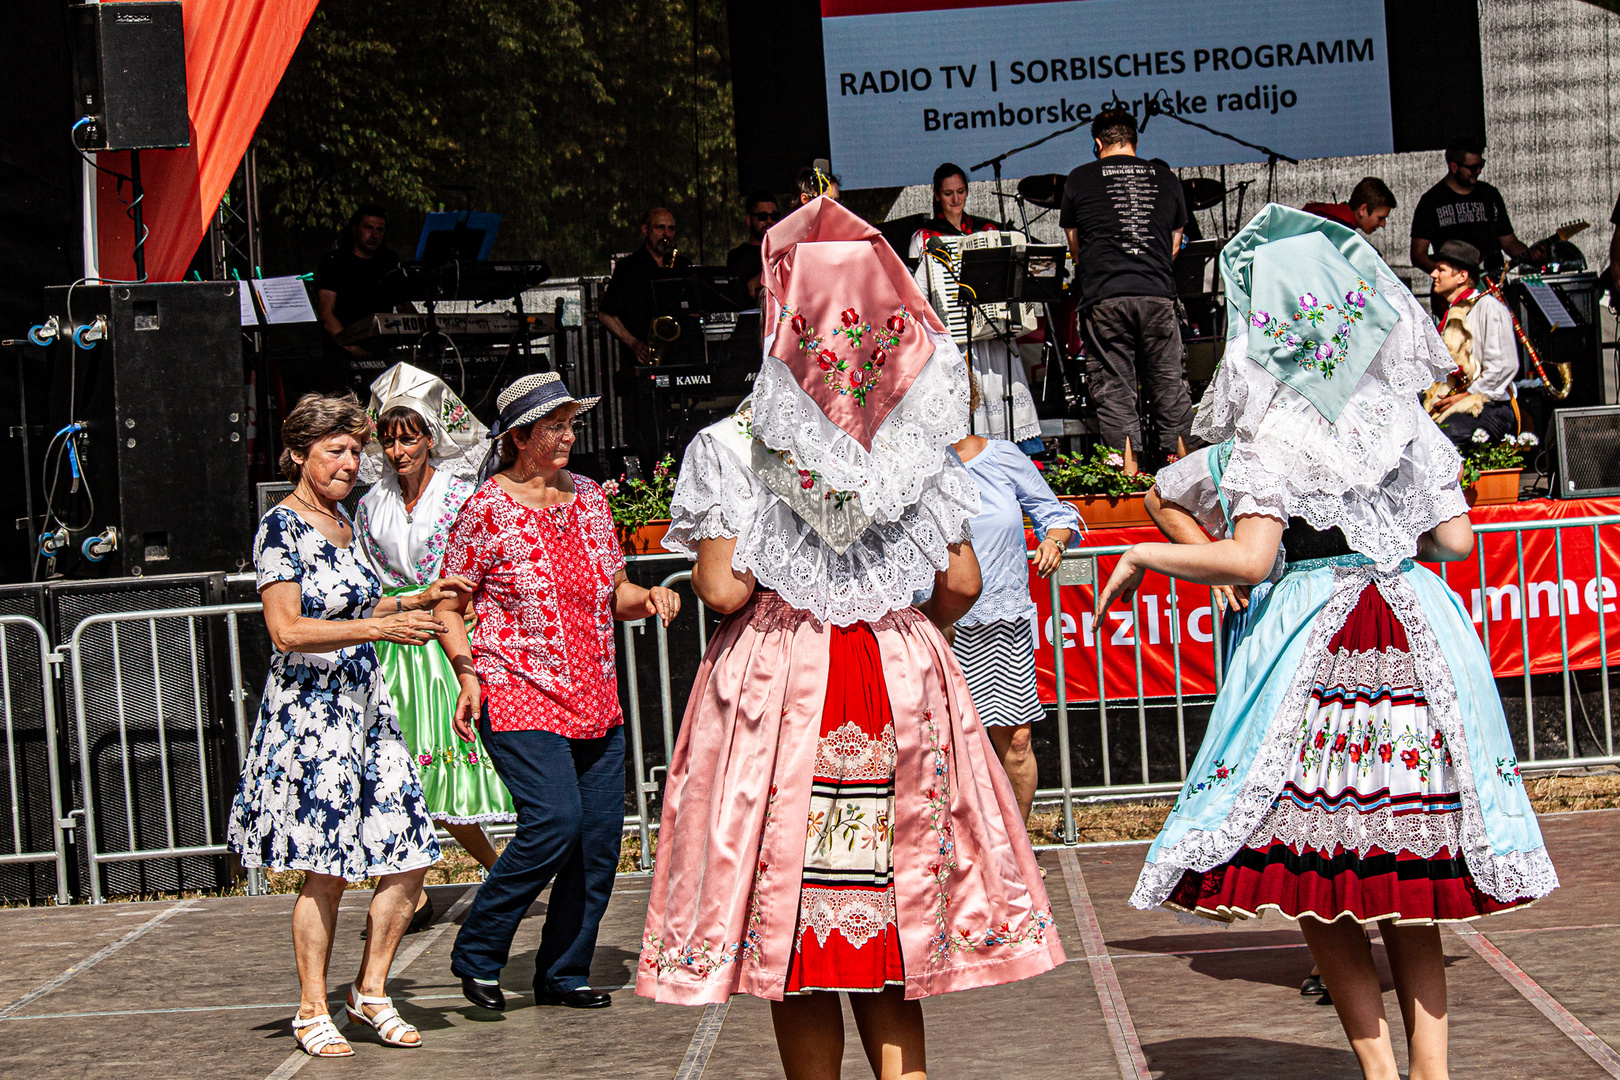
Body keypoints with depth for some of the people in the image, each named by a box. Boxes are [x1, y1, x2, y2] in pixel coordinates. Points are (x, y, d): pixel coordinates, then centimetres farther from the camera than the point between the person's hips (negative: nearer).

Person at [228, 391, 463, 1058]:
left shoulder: (342, 521, 16)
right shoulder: (281, 528, -9)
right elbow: (288, 630, -18)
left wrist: (415, 602, 15)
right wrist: (381, 627, -23)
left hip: (365, 704, 8)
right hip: (309, 710, -8)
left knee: (411, 855, 3)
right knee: (325, 870, -4)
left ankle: (371, 991, 17)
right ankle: (313, 1013, 8)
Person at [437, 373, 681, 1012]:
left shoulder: (588, 498, 12)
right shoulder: (486, 511, -5)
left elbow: (614, 594, 21)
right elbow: (449, 609, -1)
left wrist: (648, 597, 0)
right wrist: (468, 676, -14)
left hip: (595, 699, 6)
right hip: (520, 695, -6)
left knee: (599, 838, 2)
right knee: (554, 820, -20)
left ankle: (563, 974, 15)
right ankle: (476, 954, -3)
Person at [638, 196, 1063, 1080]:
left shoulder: (732, 449, -6)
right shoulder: (917, 443, 3)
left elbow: (723, 588, -13)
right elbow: (961, 584, 1)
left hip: (778, 679, -3)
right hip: (903, 674, 3)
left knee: (792, 918, 4)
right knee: (884, 934, 10)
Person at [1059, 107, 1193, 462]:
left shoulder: (1079, 180, 7)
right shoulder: (1166, 179, 13)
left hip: (1104, 296, -2)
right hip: (1158, 293, 2)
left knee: (1114, 392, 0)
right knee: (1170, 388, 8)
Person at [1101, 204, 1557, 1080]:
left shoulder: (1272, 435, -7)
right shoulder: (1407, 419, 8)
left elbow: (1248, 558, -15)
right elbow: (1455, 540, 7)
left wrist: (1143, 558, -2)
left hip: (1311, 639, -5)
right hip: (1418, 627, 5)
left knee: (1312, 881, 4)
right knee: (1406, 896, 11)